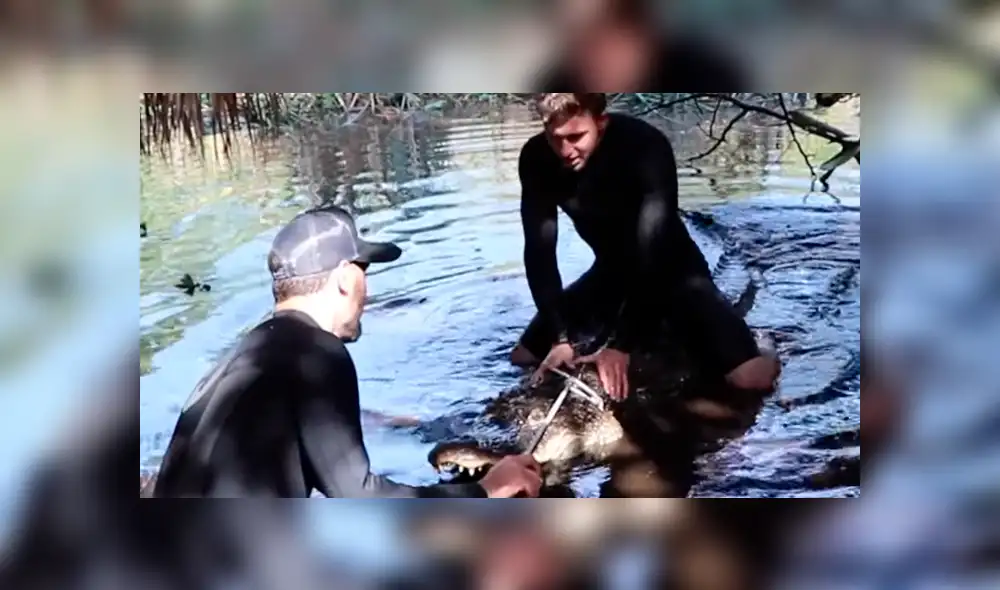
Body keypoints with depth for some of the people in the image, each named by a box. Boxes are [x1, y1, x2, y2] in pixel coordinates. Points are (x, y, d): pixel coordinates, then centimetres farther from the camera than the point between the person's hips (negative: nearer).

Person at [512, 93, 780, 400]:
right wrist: (559, 338, -24)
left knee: (751, 378, -25)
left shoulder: (645, 145, -32)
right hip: (611, 271, 5)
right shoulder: (536, 159, -18)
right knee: (522, 357, 5)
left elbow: (652, 252, -32)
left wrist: (621, 345, -35)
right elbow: (539, 250, -15)